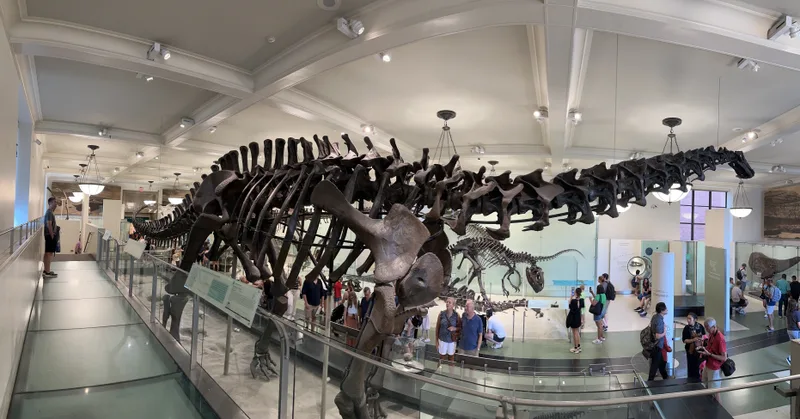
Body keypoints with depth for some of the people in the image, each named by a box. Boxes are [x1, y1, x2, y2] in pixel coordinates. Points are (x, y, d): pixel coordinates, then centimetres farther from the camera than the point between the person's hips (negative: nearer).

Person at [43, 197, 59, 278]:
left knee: (48, 253, 14)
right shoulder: (49, 212, -15)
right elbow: (49, 225, -21)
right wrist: (52, 236, -18)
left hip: (50, 235, 10)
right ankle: (47, 272, -7)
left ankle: (46, 270, 21)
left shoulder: (50, 212, 16)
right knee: (49, 253, -8)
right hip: (50, 235, -10)